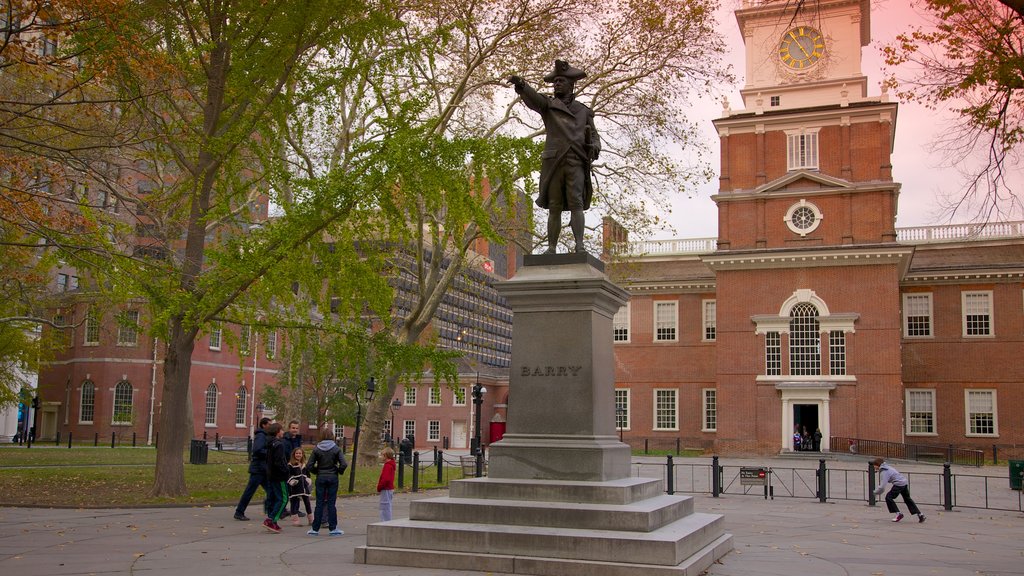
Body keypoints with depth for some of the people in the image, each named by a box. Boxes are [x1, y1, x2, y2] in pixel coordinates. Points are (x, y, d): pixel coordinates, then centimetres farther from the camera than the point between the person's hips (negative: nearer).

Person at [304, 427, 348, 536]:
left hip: (320, 478, 1)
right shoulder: (336, 449, -6)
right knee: (331, 503, 5)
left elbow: (309, 466, -6)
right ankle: (333, 528, 7)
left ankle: (315, 528, 8)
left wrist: (317, 471, 9)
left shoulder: (316, 449, -3)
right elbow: (344, 464, -14)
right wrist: (339, 471, 3)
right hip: (333, 478, -1)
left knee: (319, 503, 6)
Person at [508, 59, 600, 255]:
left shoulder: (584, 111, 21)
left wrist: (594, 147, -5)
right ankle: (551, 248, 0)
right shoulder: (548, 104, 15)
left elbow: (594, 136, 21)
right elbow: (532, 97, -7)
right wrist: (520, 85, -30)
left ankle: (580, 246, -21)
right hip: (553, 162, 0)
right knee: (554, 207, -2)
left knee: (576, 203, -14)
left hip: (577, 163, 0)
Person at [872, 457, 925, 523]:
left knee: (888, 497, -4)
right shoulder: (887, 467, 14)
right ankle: (919, 514, 21)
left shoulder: (884, 472, -15)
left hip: (899, 484, -10)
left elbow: (882, 487, -21)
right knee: (907, 499, 19)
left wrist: (875, 493, -8)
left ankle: (898, 514, 0)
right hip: (905, 482, 10)